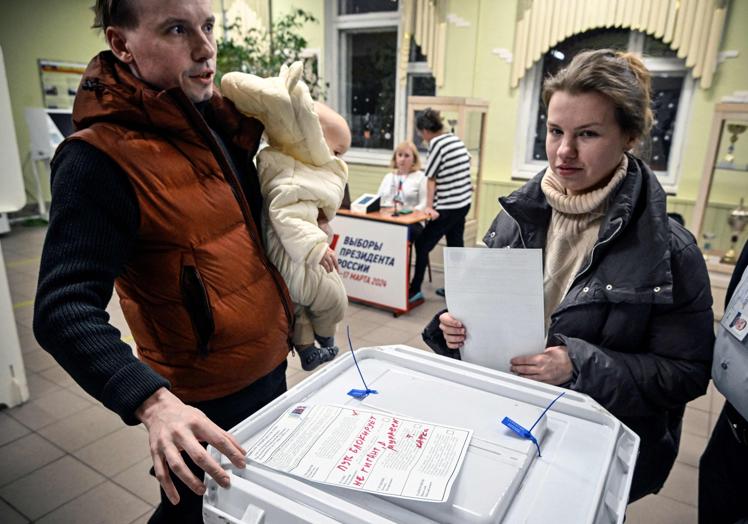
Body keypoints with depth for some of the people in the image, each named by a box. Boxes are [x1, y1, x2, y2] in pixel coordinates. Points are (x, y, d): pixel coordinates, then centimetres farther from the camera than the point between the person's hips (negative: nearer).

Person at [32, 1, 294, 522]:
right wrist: (154, 402, -38)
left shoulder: (219, 122, 1)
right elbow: (64, 312, -25)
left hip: (271, 366, 7)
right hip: (209, 402, -7)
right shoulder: (99, 160, -21)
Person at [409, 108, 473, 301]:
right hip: (463, 202, 8)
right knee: (455, 246, 15)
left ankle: (415, 290, 5)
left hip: (448, 207, -8)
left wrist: (429, 207, -12)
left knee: (422, 245, 0)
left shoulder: (436, 143, -14)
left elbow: (431, 179, -13)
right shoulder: (455, 139, 8)